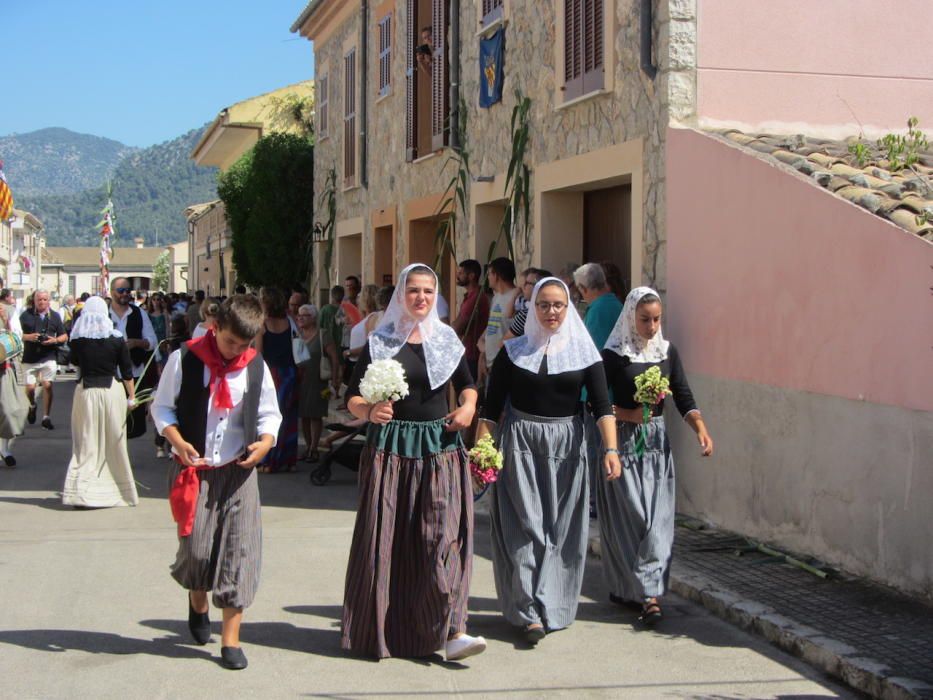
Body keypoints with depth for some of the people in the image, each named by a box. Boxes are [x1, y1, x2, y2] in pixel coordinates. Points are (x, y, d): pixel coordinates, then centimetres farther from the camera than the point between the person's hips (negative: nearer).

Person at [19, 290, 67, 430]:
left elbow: (64, 336, 11)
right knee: (30, 387, -4)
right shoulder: (26, 315, 2)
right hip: (30, 358, -1)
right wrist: (29, 337, -17)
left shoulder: (55, 316, 7)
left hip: (48, 357, 1)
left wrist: (55, 340, -9)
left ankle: (46, 418, 4)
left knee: (47, 385, -6)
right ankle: (32, 406, 30)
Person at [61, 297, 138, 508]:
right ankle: (119, 490, 18)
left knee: (86, 444, 5)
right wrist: (131, 397, 7)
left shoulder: (77, 339, -4)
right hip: (112, 390, 0)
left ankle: (82, 492, -2)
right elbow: (127, 371, 0)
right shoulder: (116, 339, -5)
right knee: (114, 443, 10)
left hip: (85, 390, 0)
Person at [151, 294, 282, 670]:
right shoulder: (184, 359, -5)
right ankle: (198, 601, 36)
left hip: (239, 471, 2)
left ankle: (231, 637, 5)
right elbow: (162, 407, 2)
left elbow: (269, 414, 11)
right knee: (196, 546, -1)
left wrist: (265, 441, -10)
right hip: (194, 469, -1)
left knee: (240, 549, -3)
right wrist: (177, 441, -15)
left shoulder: (256, 367, 2)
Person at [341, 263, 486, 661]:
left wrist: (468, 406, 0)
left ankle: (451, 631, -12)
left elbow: (466, 383, 22)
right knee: (387, 537, 1)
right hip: (390, 448, -1)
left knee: (444, 533, -9)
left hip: (440, 447, 1)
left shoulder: (447, 339, 10)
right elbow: (352, 396, 2)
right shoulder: (379, 342, 3)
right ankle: (382, 629, 15)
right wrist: (369, 412, -20)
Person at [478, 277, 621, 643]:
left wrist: (610, 449, -18)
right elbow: (491, 407, 4)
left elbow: (602, 405, -5)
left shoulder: (583, 352, 2)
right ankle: (532, 612, -6)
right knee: (526, 527, -6)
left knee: (561, 529, 3)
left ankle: (551, 607, 13)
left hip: (566, 447, 1)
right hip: (521, 444, -1)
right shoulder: (513, 352, 4)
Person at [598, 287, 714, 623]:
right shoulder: (614, 355, -6)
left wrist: (700, 428, -8)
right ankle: (647, 592, 3)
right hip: (623, 442, -4)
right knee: (629, 517, -4)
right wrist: (628, 415, -18)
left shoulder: (667, 352, 8)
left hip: (657, 443, 4)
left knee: (657, 518, -1)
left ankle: (647, 591, 2)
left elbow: (683, 397, 7)